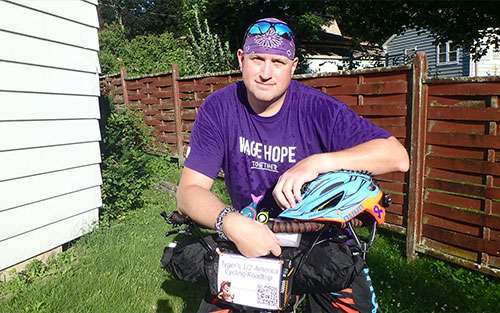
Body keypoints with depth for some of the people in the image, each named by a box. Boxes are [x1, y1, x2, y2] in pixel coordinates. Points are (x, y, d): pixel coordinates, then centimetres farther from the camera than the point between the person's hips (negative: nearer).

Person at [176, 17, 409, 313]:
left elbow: (398, 156, -21)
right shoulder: (217, 109, -11)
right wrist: (231, 223, -36)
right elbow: (190, 190, -15)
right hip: (249, 239, 1)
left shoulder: (318, 108, -16)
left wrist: (318, 162, -35)